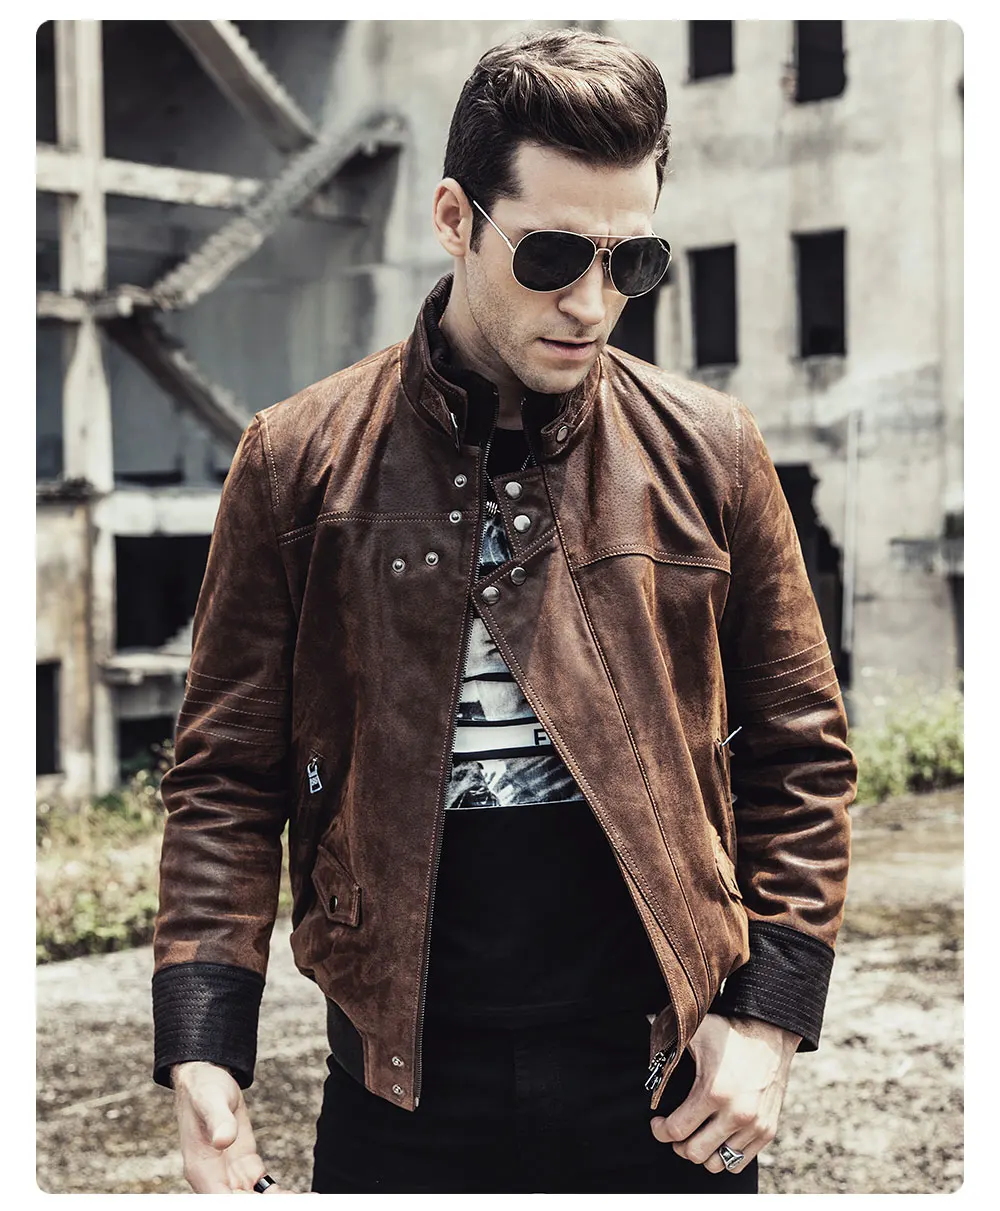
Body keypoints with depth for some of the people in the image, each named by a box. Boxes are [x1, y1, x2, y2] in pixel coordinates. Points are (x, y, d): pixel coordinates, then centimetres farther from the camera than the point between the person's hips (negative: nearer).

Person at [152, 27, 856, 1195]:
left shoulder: (707, 453, 1)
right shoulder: (299, 459, -2)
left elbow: (797, 749, 5)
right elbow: (228, 774, -1)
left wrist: (770, 1012, -3)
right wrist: (200, 1045, -11)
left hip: (664, 1092, 1)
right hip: (404, 1090, 0)